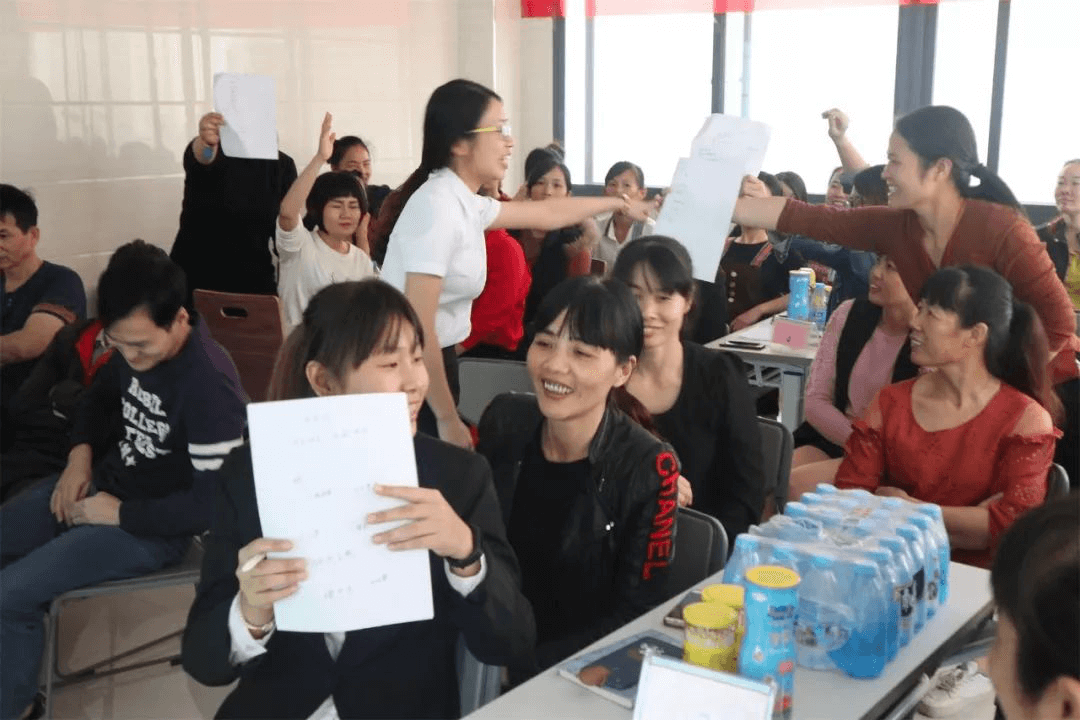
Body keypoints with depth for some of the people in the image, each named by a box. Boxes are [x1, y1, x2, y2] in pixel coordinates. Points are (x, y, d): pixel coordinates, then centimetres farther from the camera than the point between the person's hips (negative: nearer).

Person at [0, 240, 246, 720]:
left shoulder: (210, 386, -30)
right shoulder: (136, 344, -6)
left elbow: (210, 505, -25)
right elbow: (99, 396, 17)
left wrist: (119, 514, -17)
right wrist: (80, 455, -1)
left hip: (152, 527, -8)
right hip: (102, 480, 8)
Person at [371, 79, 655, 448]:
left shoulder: (466, 203, 6)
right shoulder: (439, 206, -20)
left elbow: (546, 214, 23)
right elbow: (418, 326, -24)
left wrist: (619, 203, 33)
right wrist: (448, 419, -20)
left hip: (432, 362, 9)